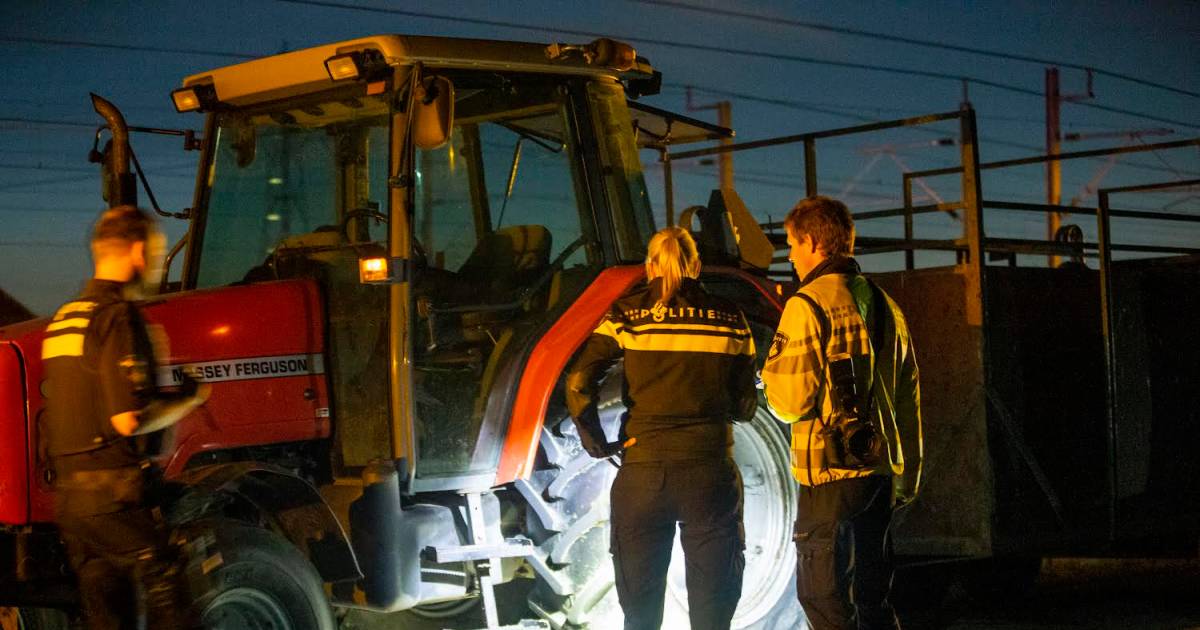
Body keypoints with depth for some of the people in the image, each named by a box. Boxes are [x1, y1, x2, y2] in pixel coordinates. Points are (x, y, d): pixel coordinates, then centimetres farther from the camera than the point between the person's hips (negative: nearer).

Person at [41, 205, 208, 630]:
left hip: (66, 494, 9)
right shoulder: (117, 315, -12)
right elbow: (129, 420, -19)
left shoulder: (63, 318, 16)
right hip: (112, 492, -9)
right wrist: (192, 399, -4)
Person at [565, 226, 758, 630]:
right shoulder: (730, 319, 4)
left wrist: (596, 442, 4)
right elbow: (744, 406, 6)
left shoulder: (626, 314, 2)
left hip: (643, 471, 0)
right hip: (711, 471, 0)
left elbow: (579, 381, -8)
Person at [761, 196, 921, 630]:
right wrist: (908, 476, 24)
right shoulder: (884, 305, 14)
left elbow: (790, 402, -14)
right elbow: (909, 401, 18)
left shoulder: (808, 305, -10)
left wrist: (771, 370, 6)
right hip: (881, 472, 8)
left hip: (831, 473, -8)